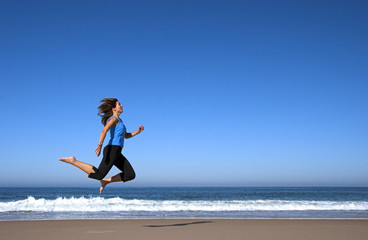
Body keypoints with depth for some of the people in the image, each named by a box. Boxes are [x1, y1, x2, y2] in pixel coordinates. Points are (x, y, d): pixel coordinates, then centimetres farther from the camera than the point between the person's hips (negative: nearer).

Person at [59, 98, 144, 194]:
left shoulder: (119, 120, 23)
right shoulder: (114, 119, -5)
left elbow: (126, 135, 33)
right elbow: (104, 131, -22)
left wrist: (137, 131, 18)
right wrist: (100, 145, -35)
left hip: (117, 153, 9)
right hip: (112, 150, -9)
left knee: (131, 175, 4)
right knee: (98, 175, -17)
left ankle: (106, 181, 10)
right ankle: (73, 161, -6)